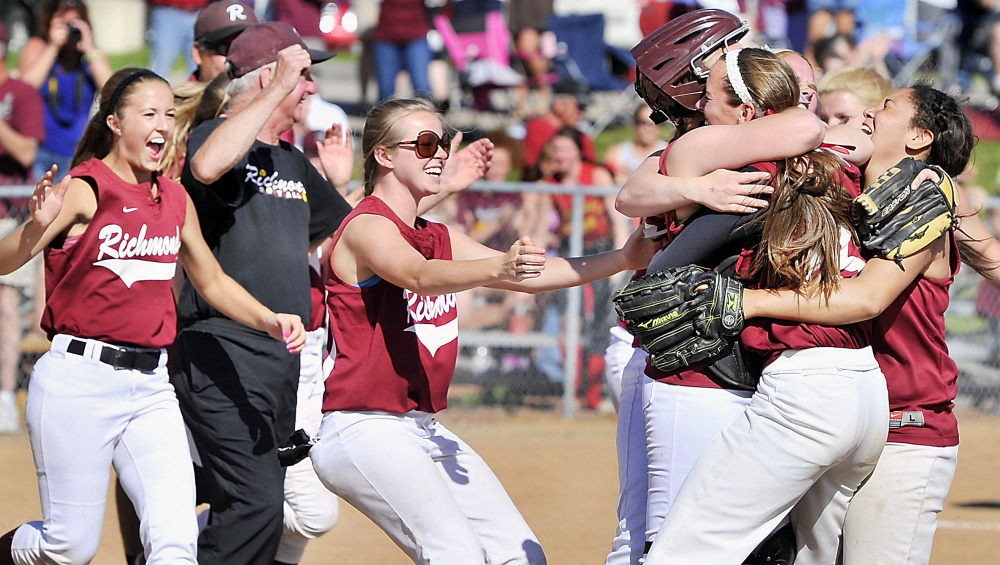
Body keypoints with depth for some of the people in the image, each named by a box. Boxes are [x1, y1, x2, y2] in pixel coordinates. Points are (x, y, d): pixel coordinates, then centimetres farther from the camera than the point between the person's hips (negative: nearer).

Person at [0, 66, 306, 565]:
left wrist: (269, 322, 9)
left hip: (151, 387, 5)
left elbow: (211, 281, 24)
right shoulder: (85, 189, -8)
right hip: (79, 380, -5)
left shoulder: (175, 200, 11)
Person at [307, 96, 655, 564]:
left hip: (426, 429, 9)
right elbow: (418, 276, -30)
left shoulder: (440, 238, 17)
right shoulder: (366, 227, -9)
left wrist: (623, 259, -4)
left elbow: (531, 276, 10)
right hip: (364, 431, -9)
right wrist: (497, 268, -48)